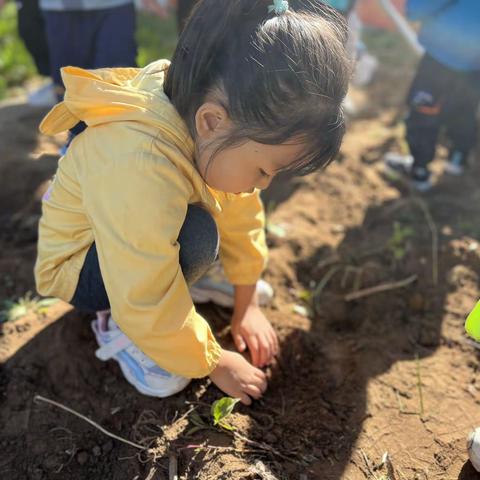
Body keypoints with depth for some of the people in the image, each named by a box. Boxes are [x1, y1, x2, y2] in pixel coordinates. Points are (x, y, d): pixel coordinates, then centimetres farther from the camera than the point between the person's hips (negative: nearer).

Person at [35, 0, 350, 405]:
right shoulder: (139, 169, -41)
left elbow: (241, 214, -6)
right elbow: (148, 307, -33)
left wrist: (247, 304, 1)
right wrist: (216, 363, -17)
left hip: (157, 236, 7)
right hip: (77, 265, -7)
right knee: (195, 237, -33)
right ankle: (117, 326, -8)